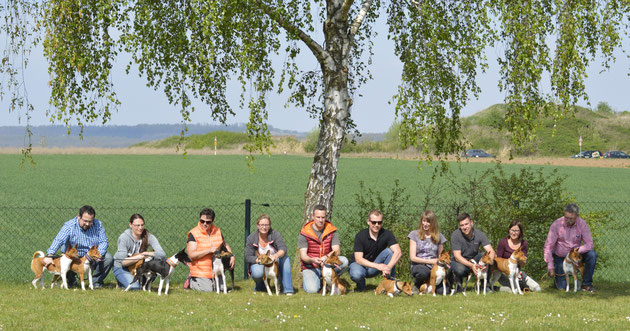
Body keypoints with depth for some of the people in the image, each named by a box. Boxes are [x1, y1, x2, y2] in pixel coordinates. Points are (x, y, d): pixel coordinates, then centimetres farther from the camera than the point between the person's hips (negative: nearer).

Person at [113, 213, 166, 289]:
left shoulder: (148, 237, -14)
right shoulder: (124, 237, -21)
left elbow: (162, 254, -23)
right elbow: (123, 262, -24)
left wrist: (145, 253, -28)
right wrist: (138, 257, -31)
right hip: (121, 268, -4)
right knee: (134, 287, -31)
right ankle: (121, 283, 6)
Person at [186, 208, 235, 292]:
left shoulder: (217, 231, 4)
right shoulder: (194, 233, -12)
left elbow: (225, 245, 20)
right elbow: (191, 255, -19)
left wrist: (232, 256, 1)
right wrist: (209, 250, -25)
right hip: (201, 272, -5)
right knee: (207, 290, -15)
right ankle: (191, 281, 14)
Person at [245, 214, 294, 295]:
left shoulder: (275, 234, -9)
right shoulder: (251, 238, -6)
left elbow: (283, 248, -26)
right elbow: (248, 257, -9)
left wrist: (276, 255, -50)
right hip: (259, 265, -1)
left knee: (285, 258, -30)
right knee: (257, 272, -37)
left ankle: (287, 290, -26)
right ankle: (260, 287, 1)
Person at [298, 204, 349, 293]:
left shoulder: (332, 231, 1)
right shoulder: (304, 233, -6)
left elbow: (336, 251, -9)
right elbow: (303, 255, -11)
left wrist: (327, 257, -31)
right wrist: (312, 260, -34)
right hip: (310, 267, -2)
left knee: (344, 261, -26)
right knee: (312, 290, -28)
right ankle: (307, 280, 9)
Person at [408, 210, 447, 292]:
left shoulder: (439, 236, 10)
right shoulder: (414, 234, 2)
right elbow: (412, 257, -3)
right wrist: (431, 261, -11)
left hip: (434, 267, 3)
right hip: (419, 266, -3)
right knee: (422, 272, -41)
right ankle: (417, 285, -4)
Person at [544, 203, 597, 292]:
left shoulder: (582, 224, -13)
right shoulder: (556, 225, -17)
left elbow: (589, 244, -17)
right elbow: (548, 247, -15)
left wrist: (576, 251, -35)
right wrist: (550, 266, -21)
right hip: (560, 257, -2)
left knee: (592, 255, -27)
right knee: (562, 287, -11)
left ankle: (586, 284, -12)